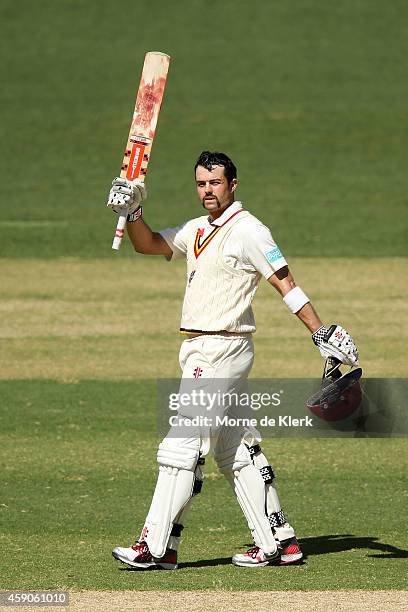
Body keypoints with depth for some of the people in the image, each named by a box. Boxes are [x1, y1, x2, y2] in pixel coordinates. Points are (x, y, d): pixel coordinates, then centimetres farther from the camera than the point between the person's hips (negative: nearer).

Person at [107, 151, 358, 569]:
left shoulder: (248, 230, -9)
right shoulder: (197, 230, 16)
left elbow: (286, 284, -12)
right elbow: (148, 245, 16)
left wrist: (322, 333, -18)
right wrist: (132, 212, -3)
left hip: (223, 350, -9)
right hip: (199, 353, 9)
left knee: (181, 448, -10)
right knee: (236, 452, 10)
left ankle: (158, 548, -10)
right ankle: (278, 543, 14)